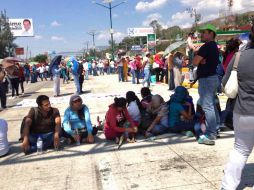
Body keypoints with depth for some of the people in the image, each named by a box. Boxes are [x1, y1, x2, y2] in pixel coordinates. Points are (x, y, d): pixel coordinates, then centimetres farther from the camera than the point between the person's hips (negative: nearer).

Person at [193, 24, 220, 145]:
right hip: (213, 77, 11)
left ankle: (210, 135, -8)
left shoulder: (206, 46, -15)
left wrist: (199, 60, 2)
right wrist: (202, 61, -3)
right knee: (212, 105, 16)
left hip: (206, 79, -11)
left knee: (207, 107, -10)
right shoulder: (214, 47, 17)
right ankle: (214, 130, 25)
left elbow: (195, 62, -17)